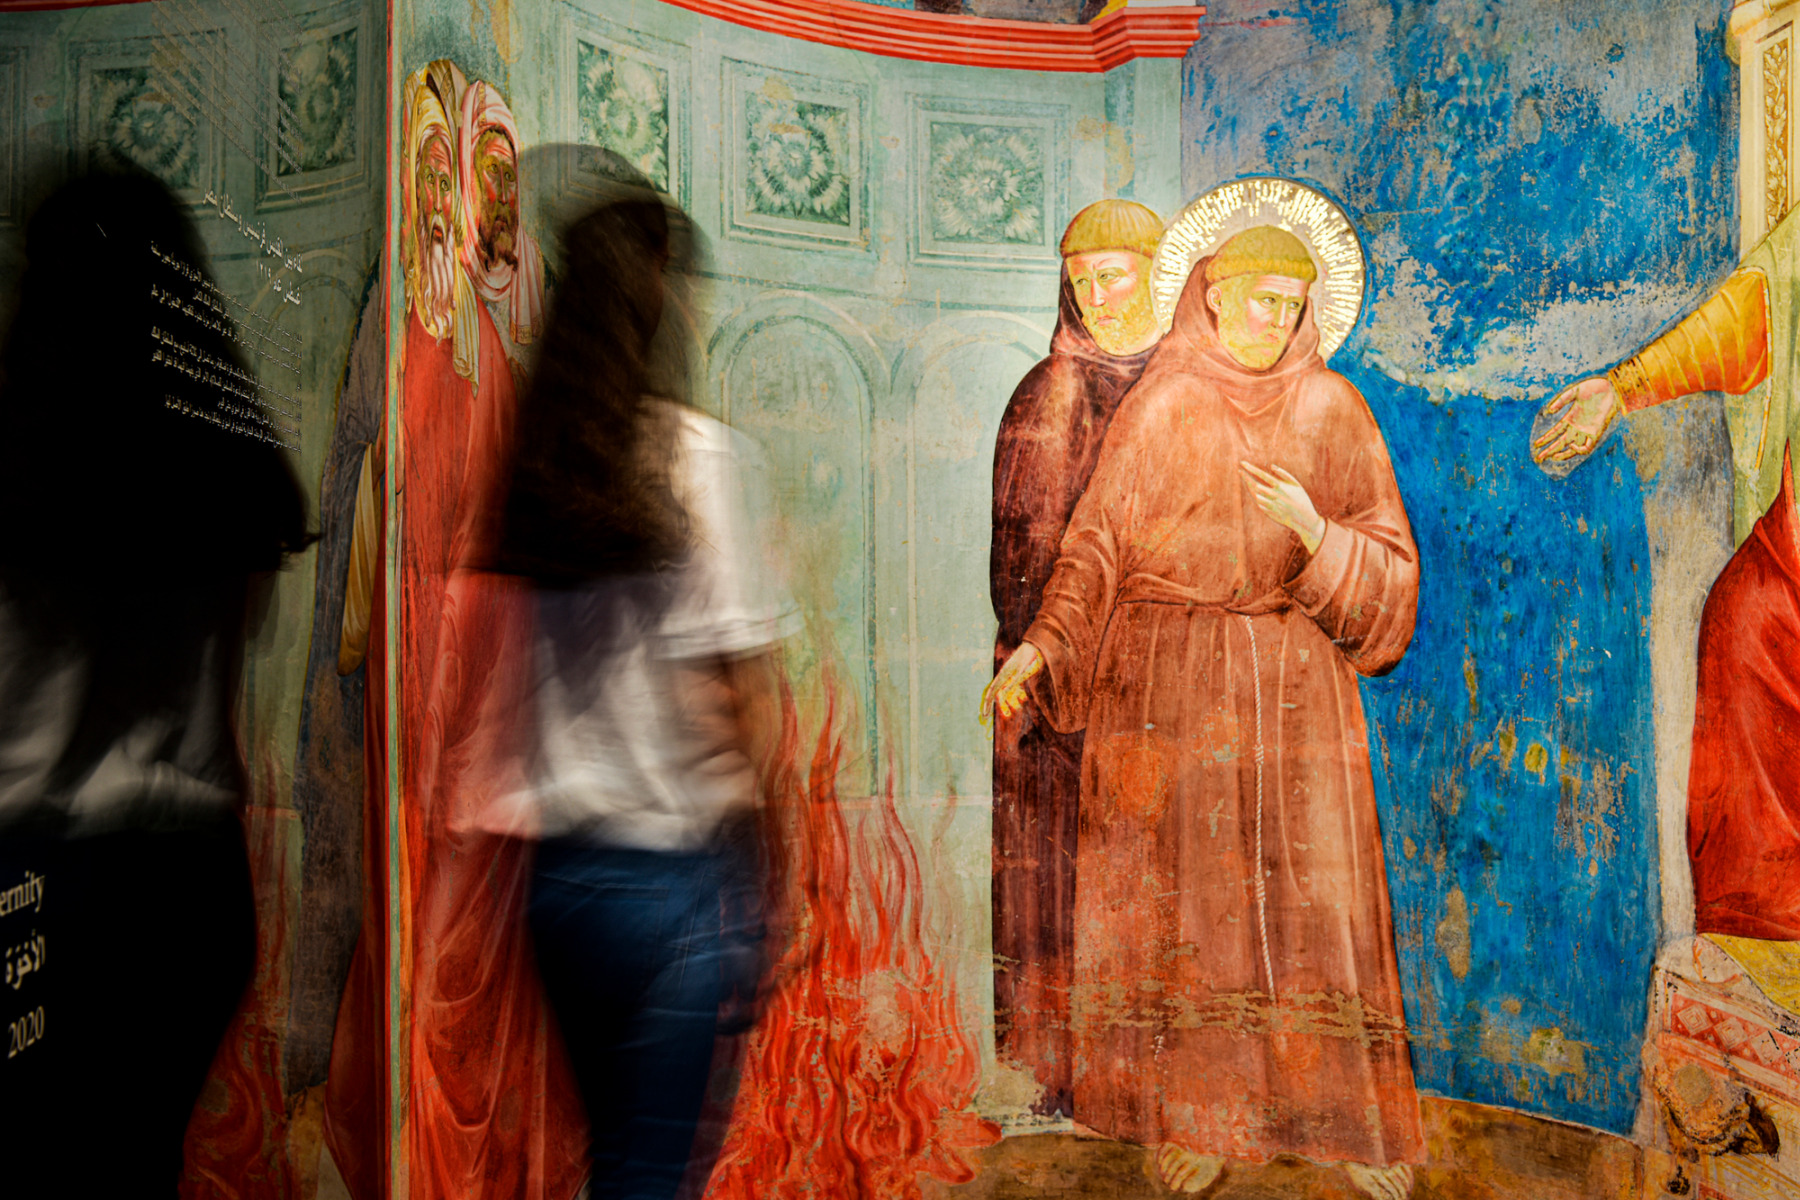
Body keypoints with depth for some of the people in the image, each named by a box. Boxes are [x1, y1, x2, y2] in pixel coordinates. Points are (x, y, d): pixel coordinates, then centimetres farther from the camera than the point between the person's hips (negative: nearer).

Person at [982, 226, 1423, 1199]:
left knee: (1312, 893, 0)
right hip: (1167, 681, 0)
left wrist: (1312, 529, -15)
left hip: (1293, 684, 1)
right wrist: (1036, 648, -13)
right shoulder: (1158, 409, 4)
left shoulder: (1332, 409, 5)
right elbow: (1098, 551, 0)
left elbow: (1388, 567, 4)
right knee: (1180, 898, 1)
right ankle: (1195, 1120, 15)